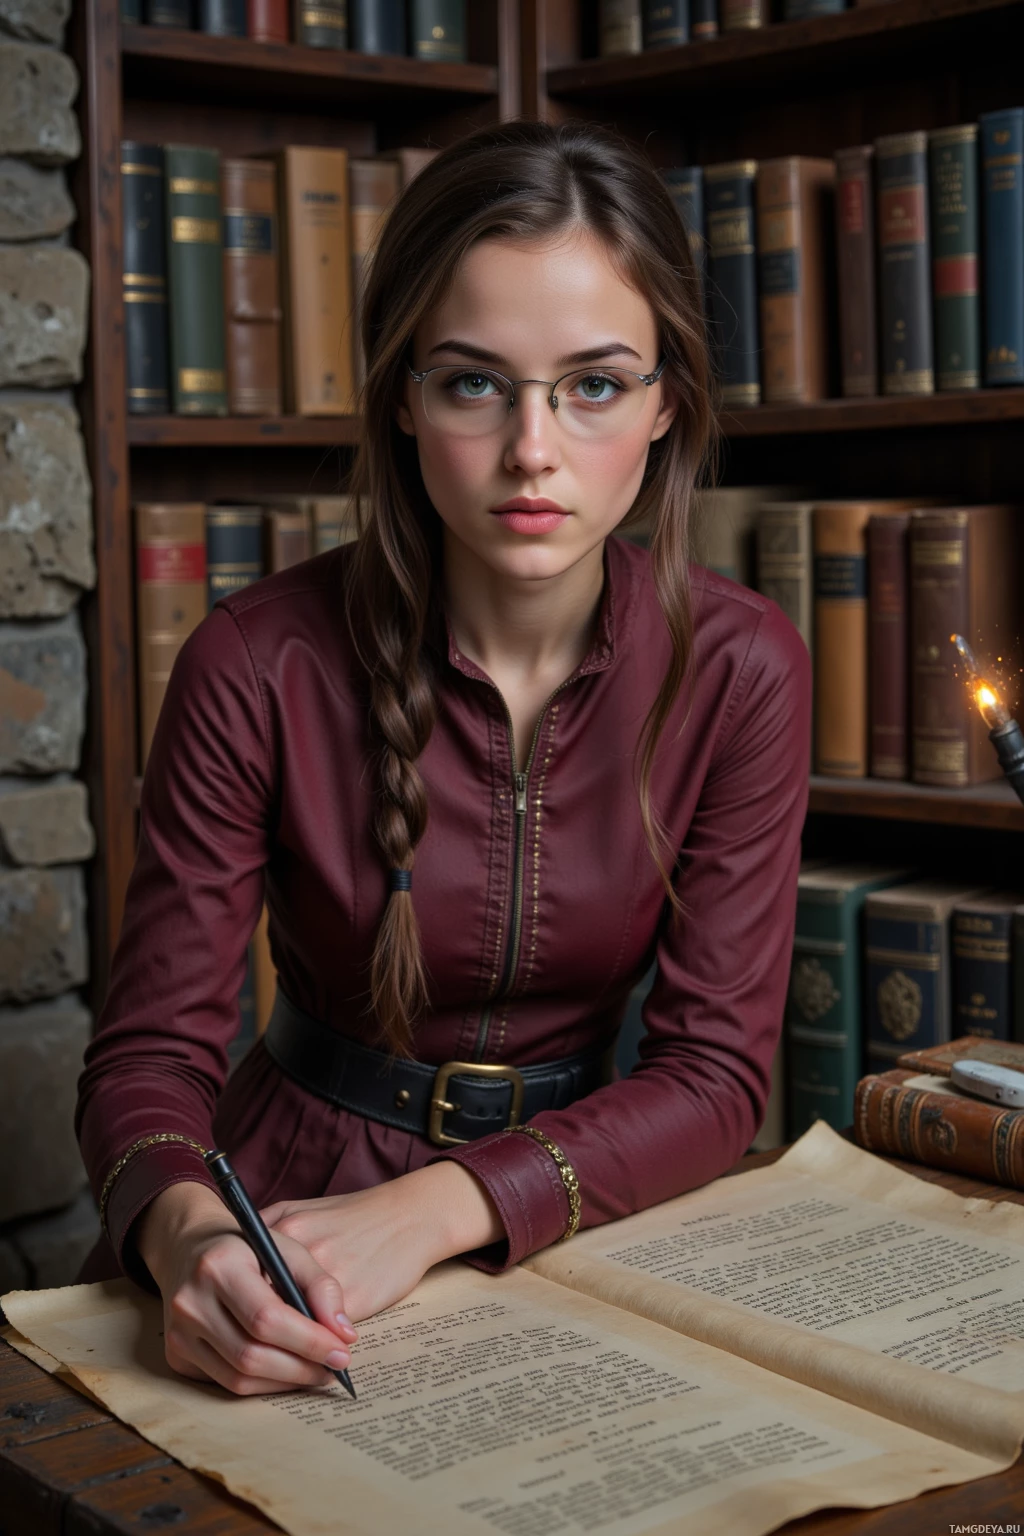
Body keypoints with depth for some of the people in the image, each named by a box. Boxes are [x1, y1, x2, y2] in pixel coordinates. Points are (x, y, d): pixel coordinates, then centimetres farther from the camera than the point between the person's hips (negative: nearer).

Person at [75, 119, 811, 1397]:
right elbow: (153, 1048, -8)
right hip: (288, 1198, -1)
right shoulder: (259, 664, -11)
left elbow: (717, 1070, -8)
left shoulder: (738, 670, -7)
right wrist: (184, 1230, -31)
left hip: (572, 1220, 1)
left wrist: (439, 1209, -23)